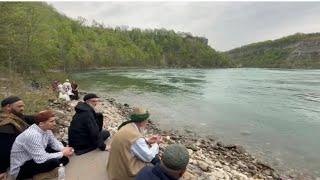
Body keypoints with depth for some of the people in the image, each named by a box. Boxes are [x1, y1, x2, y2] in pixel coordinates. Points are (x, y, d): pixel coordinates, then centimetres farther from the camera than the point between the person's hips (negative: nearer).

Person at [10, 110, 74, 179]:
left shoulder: (46, 129, -7)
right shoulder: (33, 135, -32)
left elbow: (54, 142, 6)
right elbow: (41, 159, -34)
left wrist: (63, 149, -15)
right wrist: (62, 153, -23)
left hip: (36, 158, 8)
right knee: (53, 162, -29)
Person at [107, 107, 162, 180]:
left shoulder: (128, 127, -5)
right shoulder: (136, 137, -30)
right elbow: (148, 157, -19)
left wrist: (147, 141, 0)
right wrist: (156, 144, -5)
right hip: (127, 170, -8)